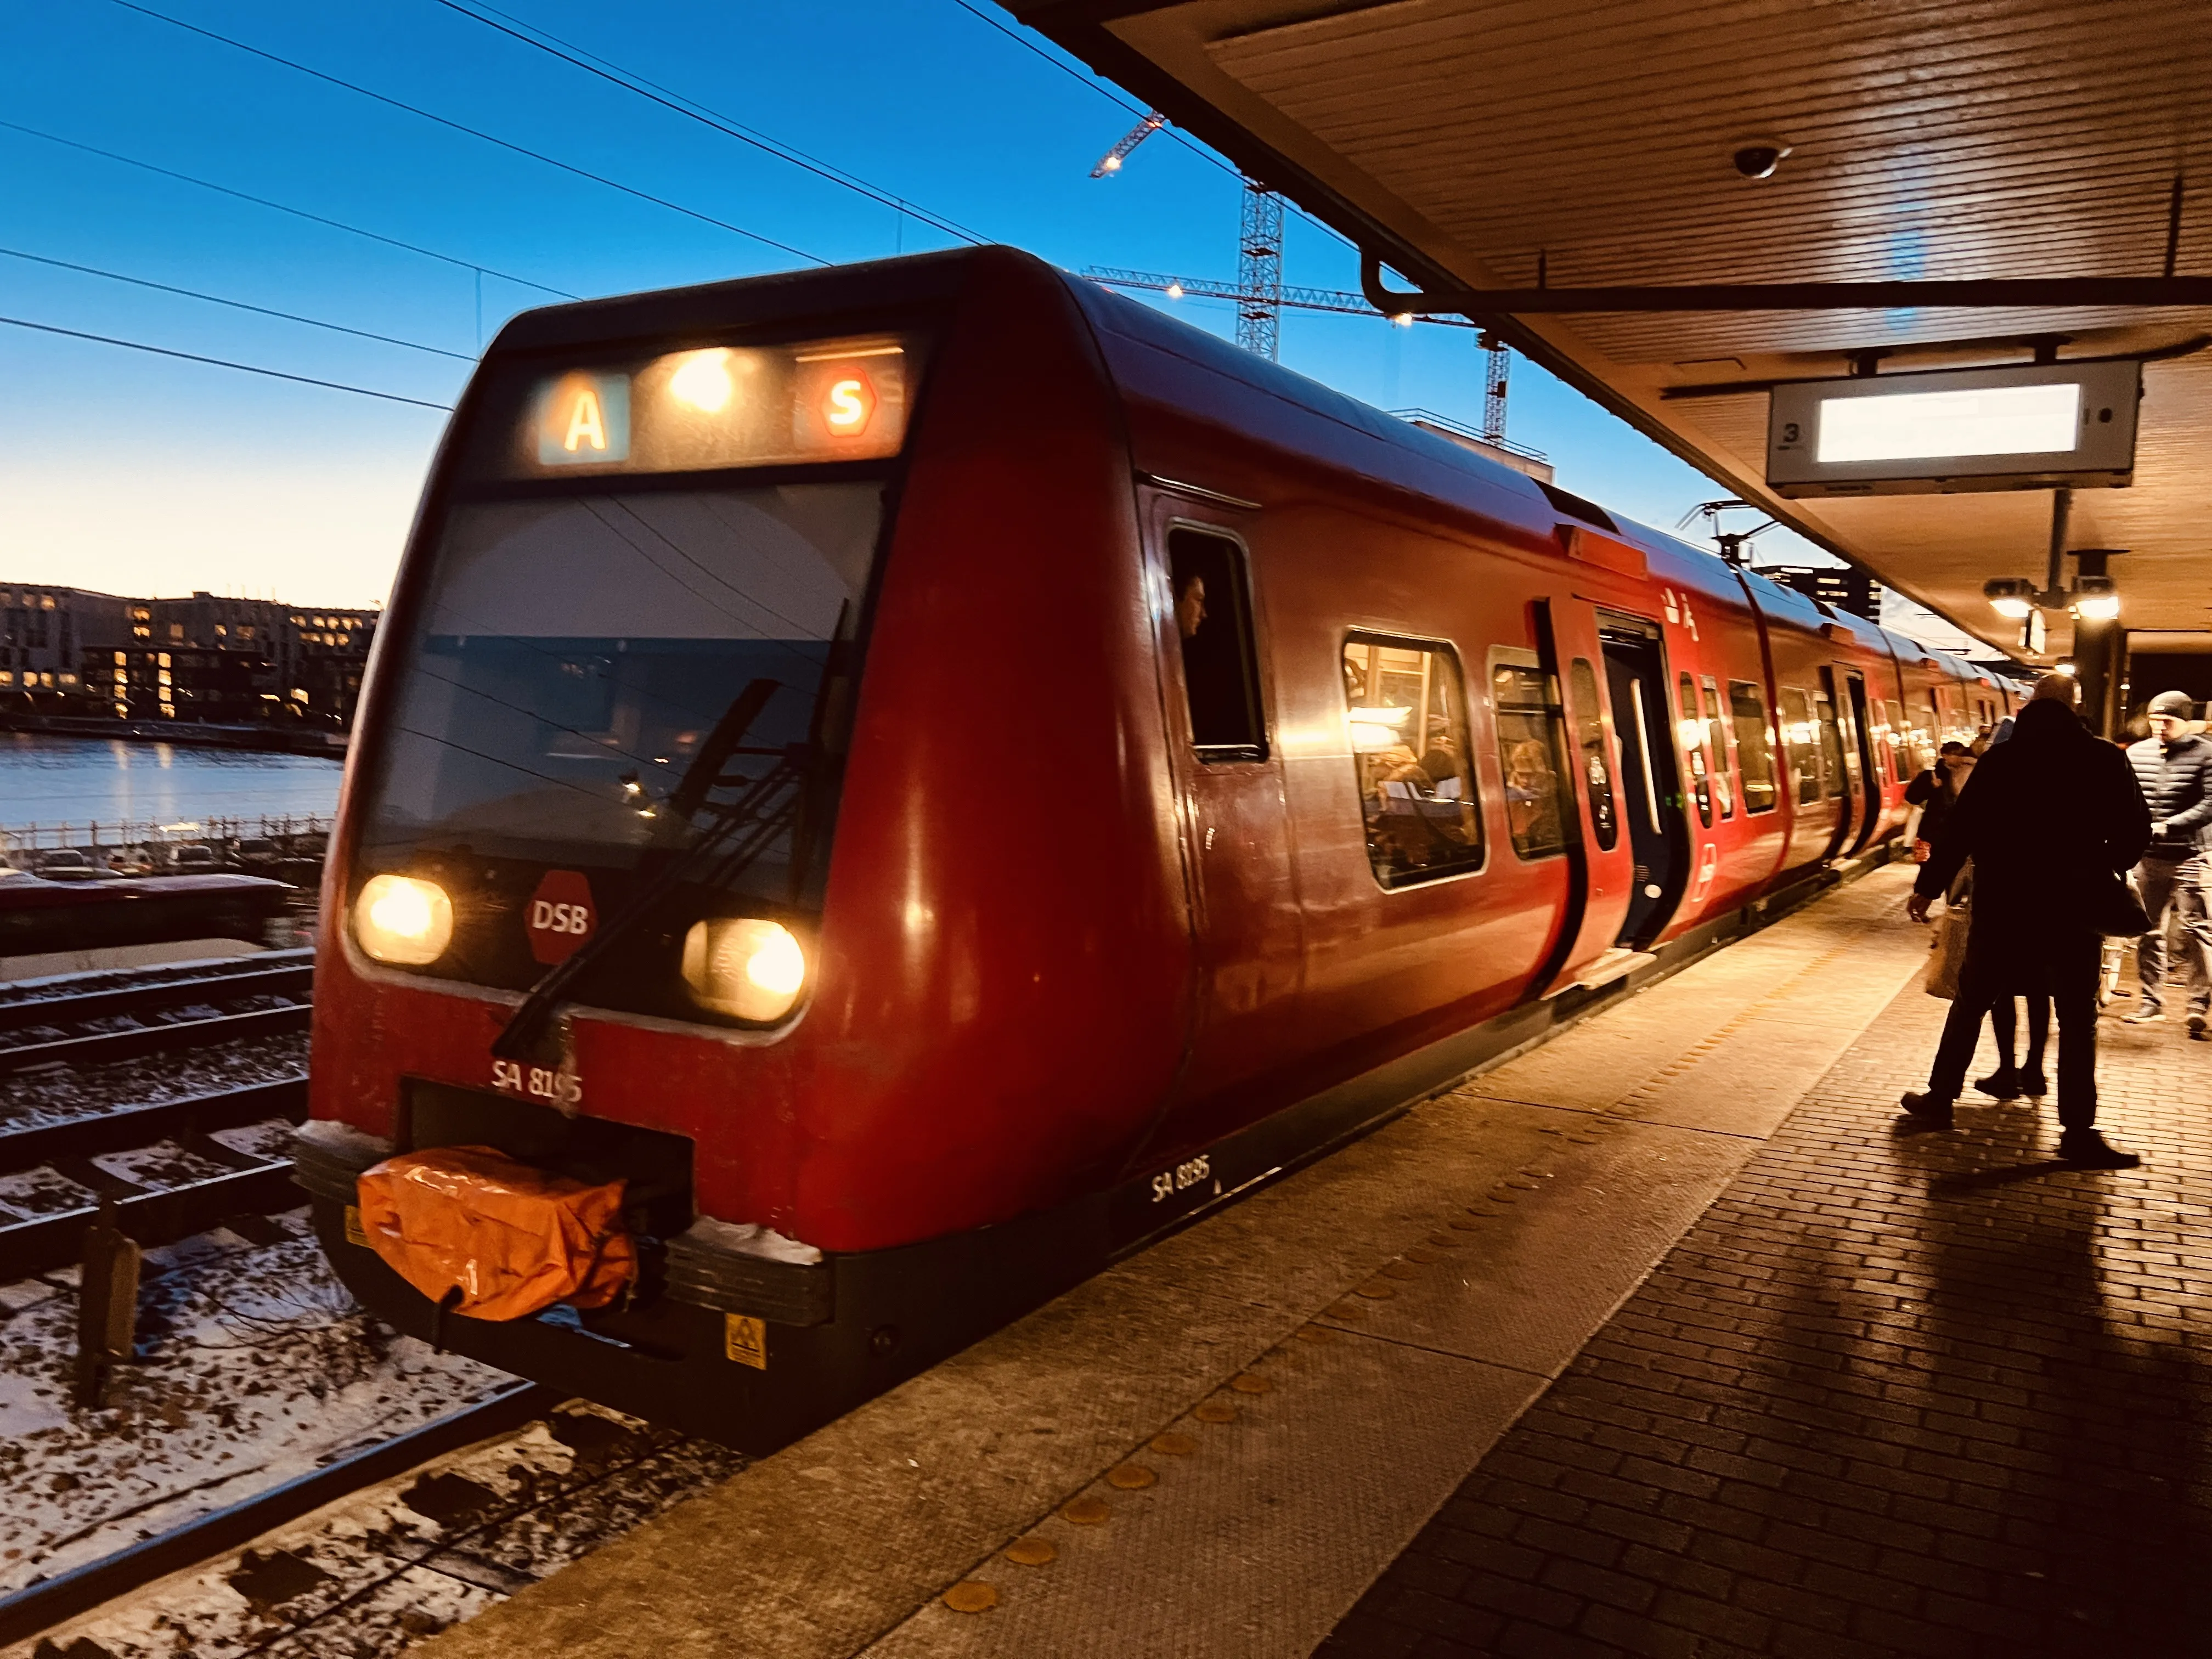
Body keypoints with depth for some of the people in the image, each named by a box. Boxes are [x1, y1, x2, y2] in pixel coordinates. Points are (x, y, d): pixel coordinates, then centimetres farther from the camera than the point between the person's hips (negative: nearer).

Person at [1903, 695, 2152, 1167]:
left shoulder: (2001, 760, -2)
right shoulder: (2105, 760, 0)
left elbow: (1960, 828, -4)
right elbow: (2135, 832, -1)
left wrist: (1928, 886, 4)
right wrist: (2098, 875, 16)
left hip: (2002, 904, 1)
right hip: (2072, 908, 0)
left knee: (1970, 1004, 14)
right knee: (2077, 1020, 6)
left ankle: (1940, 1098, 21)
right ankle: (2078, 1132, 5)